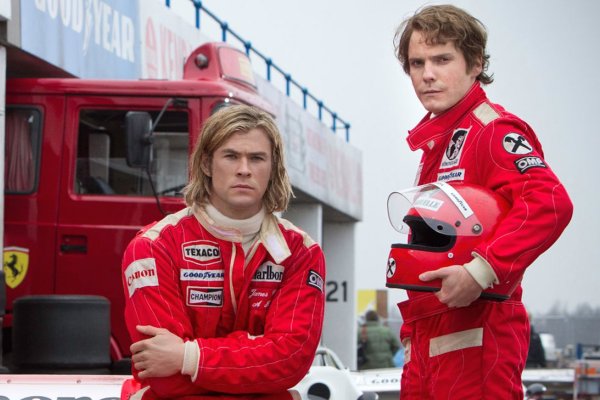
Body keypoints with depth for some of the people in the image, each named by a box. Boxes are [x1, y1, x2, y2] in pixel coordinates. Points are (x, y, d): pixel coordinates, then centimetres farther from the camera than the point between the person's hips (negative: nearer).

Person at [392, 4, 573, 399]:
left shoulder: (492, 129, -7)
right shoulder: (433, 141, 19)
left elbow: (550, 203, -23)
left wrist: (481, 272, -29)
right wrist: (412, 332, 17)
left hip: (474, 338, -9)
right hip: (427, 340, 9)